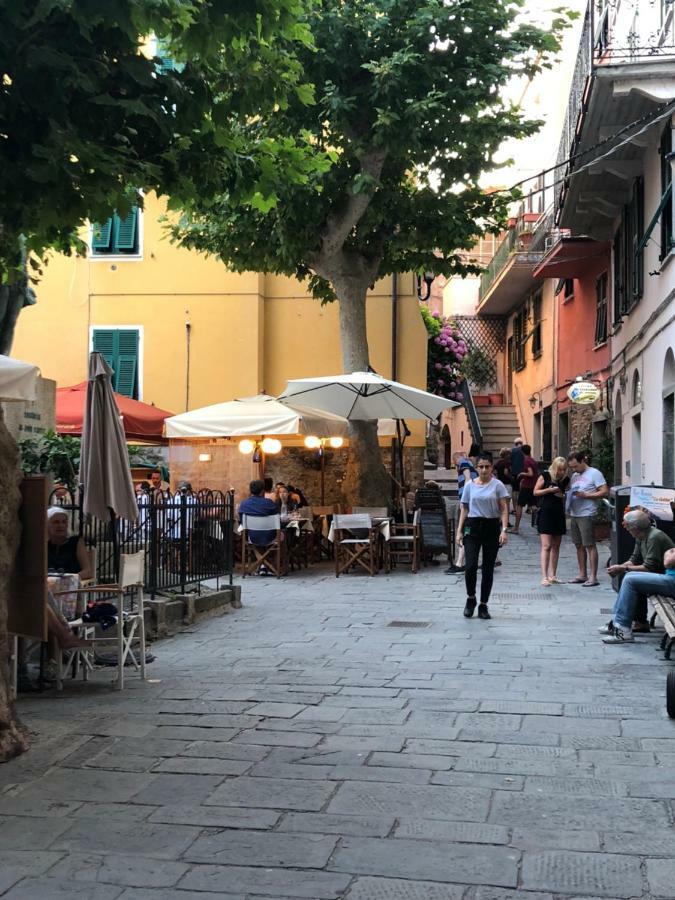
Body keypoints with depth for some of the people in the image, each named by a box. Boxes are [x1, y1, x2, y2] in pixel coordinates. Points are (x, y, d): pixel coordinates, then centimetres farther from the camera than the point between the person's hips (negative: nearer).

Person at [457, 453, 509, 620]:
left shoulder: (497, 485, 0)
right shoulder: (469, 485, 6)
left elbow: (504, 509, -3)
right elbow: (464, 509, 9)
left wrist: (504, 530, -14)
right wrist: (459, 531, 3)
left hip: (491, 527, -1)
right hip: (472, 527, 1)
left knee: (488, 569, 4)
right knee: (470, 566, -12)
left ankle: (483, 606, 15)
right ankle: (470, 598, 14)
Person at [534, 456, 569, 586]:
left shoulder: (566, 479, 6)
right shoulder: (545, 476, -7)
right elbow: (535, 492, -4)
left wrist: (563, 495, -2)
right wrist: (550, 490, -16)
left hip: (559, 514, 6)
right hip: (545, 513, -6)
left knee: (556, 546, 10)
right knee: (546, 546, -11)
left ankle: (552, 575, 18)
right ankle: (544, 577, -13)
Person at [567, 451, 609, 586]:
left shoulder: (594, 473, -6)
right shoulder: (575, 476, 18)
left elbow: (605, 492, -12)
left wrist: (586, 495, -18)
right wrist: (567, 495, 2)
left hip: (586, 515, -8)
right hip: (574, 514, 8)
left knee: (590, 545, -6)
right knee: (579, 545, 11)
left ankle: (593, 577, -5)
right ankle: (582, 574, 19)